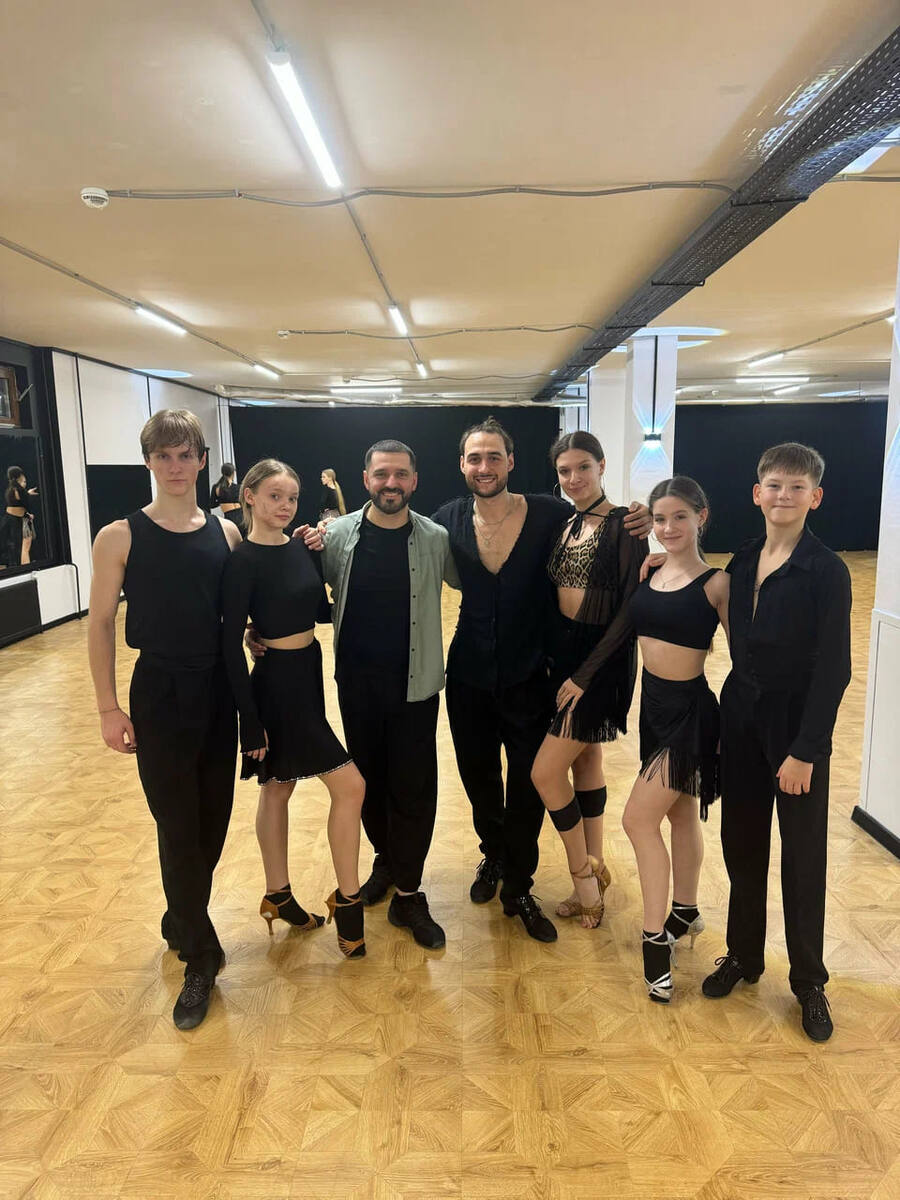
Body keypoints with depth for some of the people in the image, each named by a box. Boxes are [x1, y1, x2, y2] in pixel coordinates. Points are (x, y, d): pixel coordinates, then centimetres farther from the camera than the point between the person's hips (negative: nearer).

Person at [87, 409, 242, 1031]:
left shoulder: (226, 533, 1)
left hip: (220, 691, 4)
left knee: (214, 817, 14)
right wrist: (109, 708, -6)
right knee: (179, 827, 4)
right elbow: (101, 624, -4)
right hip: (159, 693, -3)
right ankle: (201, 956, 22)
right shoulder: (120, 537, -8)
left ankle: (182, 921, 41)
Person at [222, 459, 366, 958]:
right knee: (349, 785, -5)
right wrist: (250, 720, -17)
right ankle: (347, 899, 11)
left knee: (278, 787, 19)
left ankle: (277, 896, 34)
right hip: (277, 683, -7)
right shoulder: (243, 561, -16)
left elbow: (321, 609, 13)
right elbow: (231, 644, -17)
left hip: (308, 676, 7)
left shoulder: (300, 547, 5)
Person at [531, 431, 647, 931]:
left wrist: (584, 675, -18)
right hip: (562, 655, 7)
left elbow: (630, 609, -17)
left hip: (600, 660, -7)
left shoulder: (624, 525, -13)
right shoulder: (566, 525, 9)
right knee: (586, 764, 14)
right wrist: (554, 660, 0)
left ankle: (583, 872, 15)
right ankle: (593, 880, 28)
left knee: (545, 771, -8)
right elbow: (554, 595, 11)